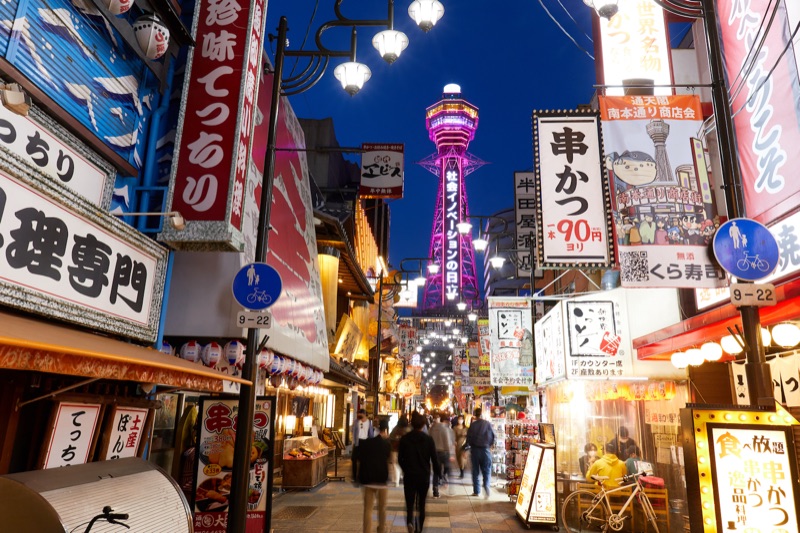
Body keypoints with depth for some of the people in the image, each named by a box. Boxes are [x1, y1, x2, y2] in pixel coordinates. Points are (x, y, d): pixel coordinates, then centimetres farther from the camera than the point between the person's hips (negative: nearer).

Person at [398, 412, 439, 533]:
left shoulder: (405, 438, -5)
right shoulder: (428, 439, -7)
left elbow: (400, 458, 1)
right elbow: (434, 459, -6)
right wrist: (437, 472, 8)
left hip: (409, 475, 0)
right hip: (424, 476, 1)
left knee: (410, 502, 3)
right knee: (421, 503, 16)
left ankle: (410, 522, -24)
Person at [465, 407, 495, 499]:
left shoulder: (472, 425, -6)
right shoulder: (488, 424, -6)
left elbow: (468, 438, -3)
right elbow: (493, 436, -1)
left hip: (475, 449, 1)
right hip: (486, 449, 0)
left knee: (475, 471, 11)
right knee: (486, 471, 6)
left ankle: (476, 491, 13)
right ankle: (487, 487, -16)